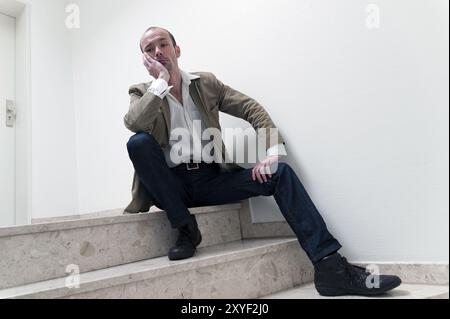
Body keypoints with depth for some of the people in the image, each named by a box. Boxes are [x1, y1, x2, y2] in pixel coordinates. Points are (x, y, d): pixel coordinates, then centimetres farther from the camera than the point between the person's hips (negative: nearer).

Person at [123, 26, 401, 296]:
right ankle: (185, 228, -18)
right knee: (139, 142, -28)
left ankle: (330, 266, -23)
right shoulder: (142, 93, 6)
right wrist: (161, 80, -15)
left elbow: (251, 108, 2)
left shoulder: (206, 82, 10)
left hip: (210, 179, 2)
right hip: (171, 185, -1)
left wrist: (274, 151, -14)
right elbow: (133, 124, -18)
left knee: (280, 173, -18)